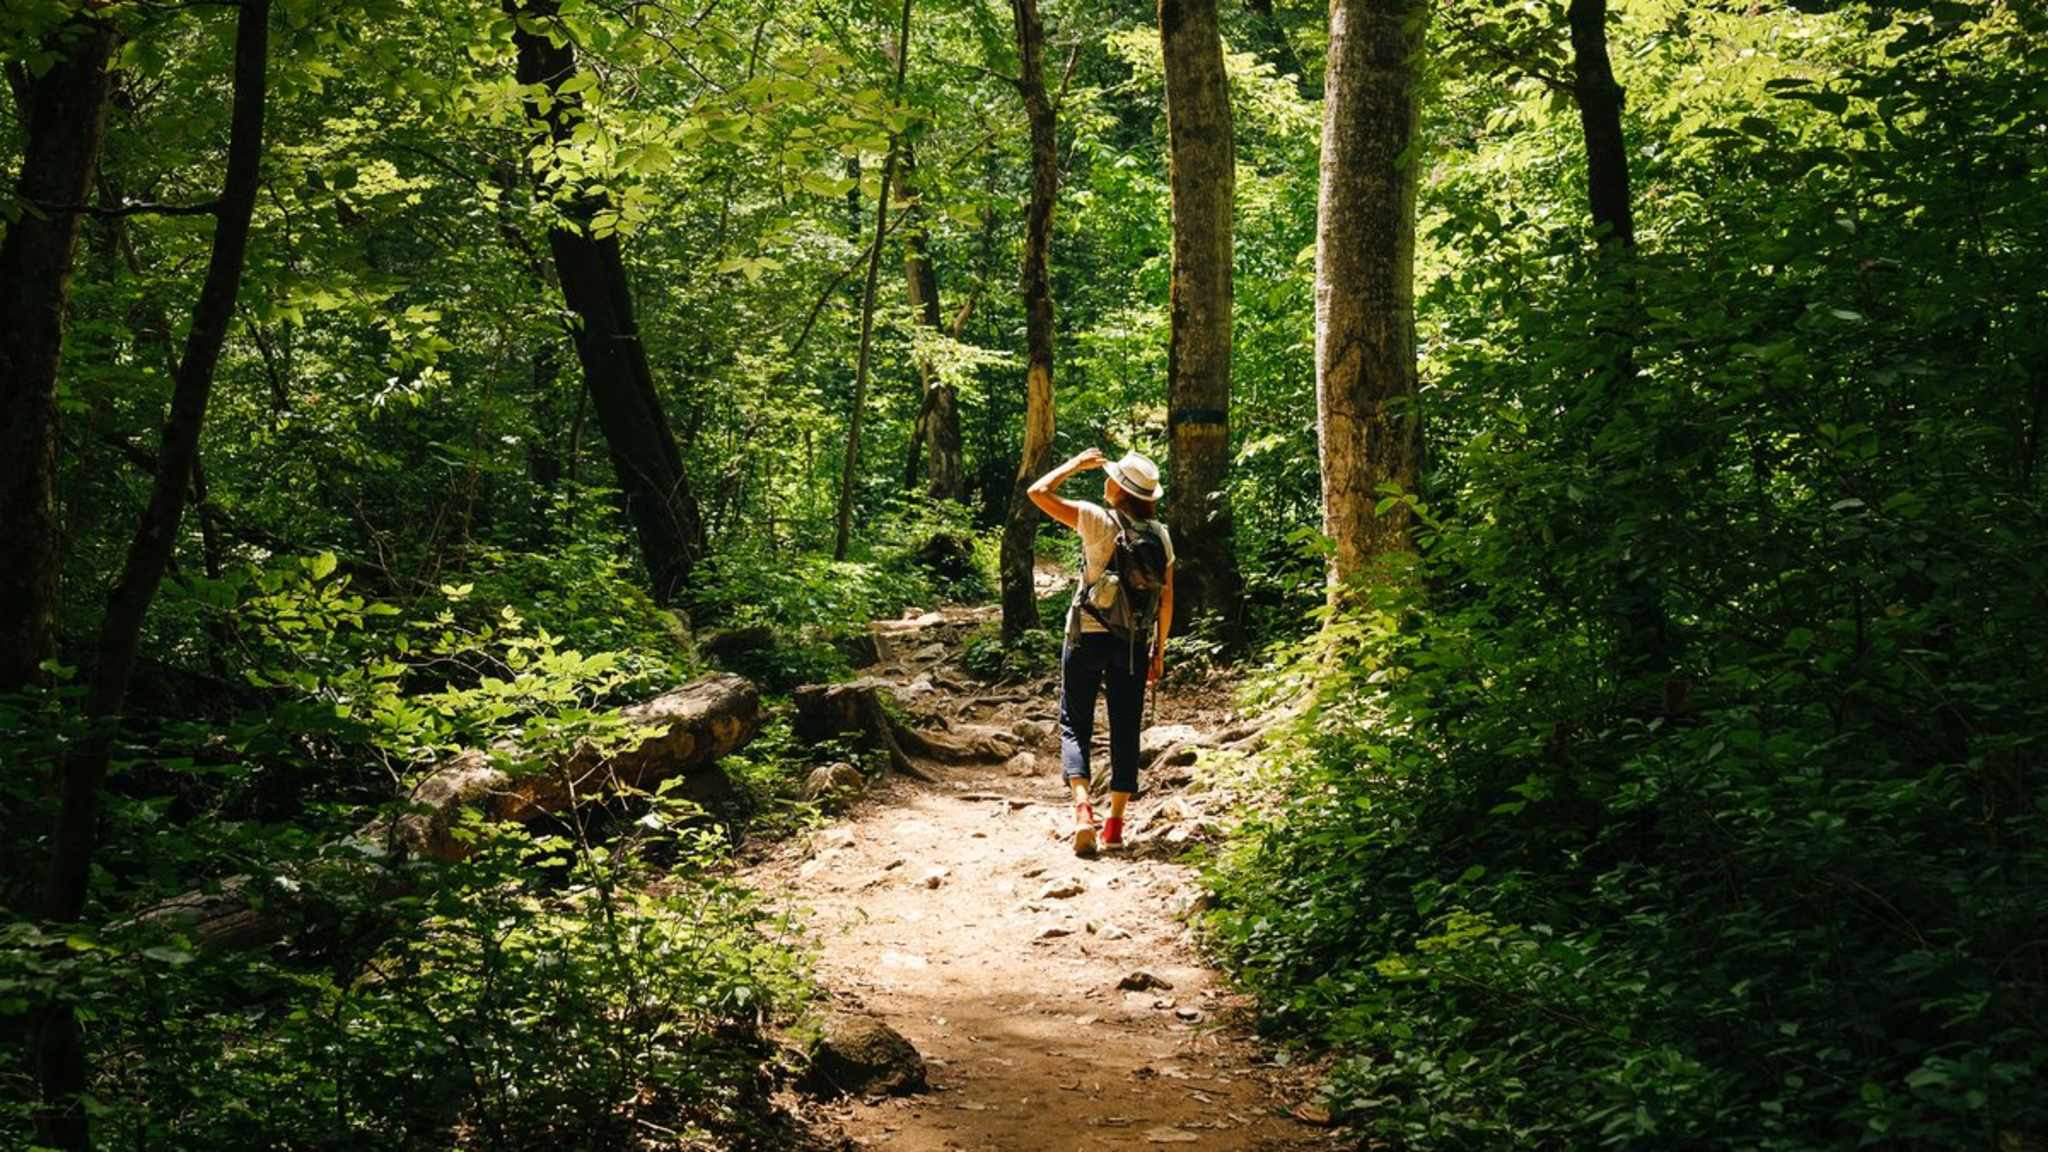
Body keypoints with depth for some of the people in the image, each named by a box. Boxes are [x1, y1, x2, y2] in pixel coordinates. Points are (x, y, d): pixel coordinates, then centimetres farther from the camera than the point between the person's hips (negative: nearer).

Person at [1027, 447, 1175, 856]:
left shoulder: (1099, 521, -11)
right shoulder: (1160, 534, 3)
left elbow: (1039, 492, -9)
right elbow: (1167, 599, 5)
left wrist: (1075, 464, 5)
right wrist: (1159, 649, 14)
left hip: (1089, 637, -4)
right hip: (1135, 643, 4)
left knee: (1075, 723, 4)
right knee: (1125, 730, 10)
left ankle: (1082, 807, -16)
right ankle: (1115, 825, 11)